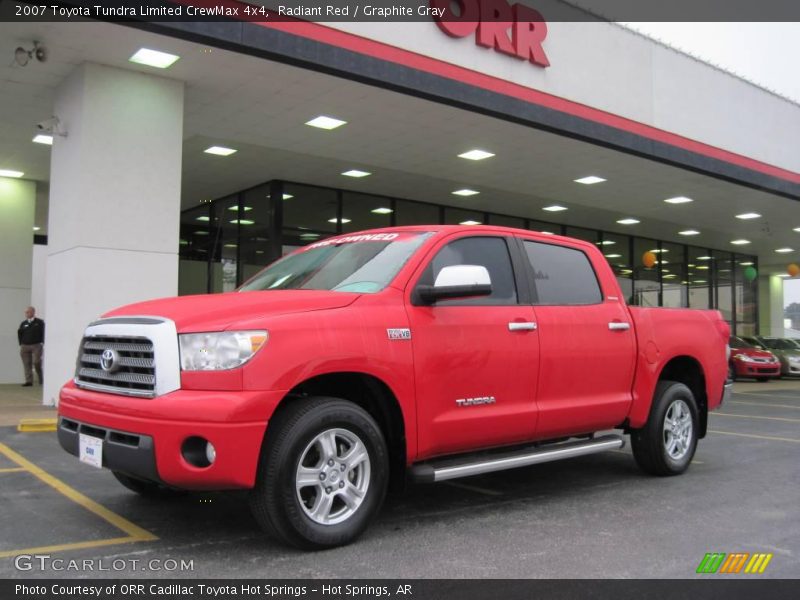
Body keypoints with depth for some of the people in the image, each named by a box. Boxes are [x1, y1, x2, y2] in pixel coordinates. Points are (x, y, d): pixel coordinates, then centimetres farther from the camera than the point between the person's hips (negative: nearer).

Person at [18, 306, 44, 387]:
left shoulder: (40, 322, 1)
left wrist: (42, 343, -8)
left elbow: (43, 333, -2)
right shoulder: (23, 323, 12)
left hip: (36, 345, -4)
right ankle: (29, 381, 5)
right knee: (27, 364, 2)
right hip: (25, 346, 4)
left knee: (37, 362, -11)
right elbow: (19, 334, 16)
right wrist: (21, 344, 8)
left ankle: (41, 379, 7)